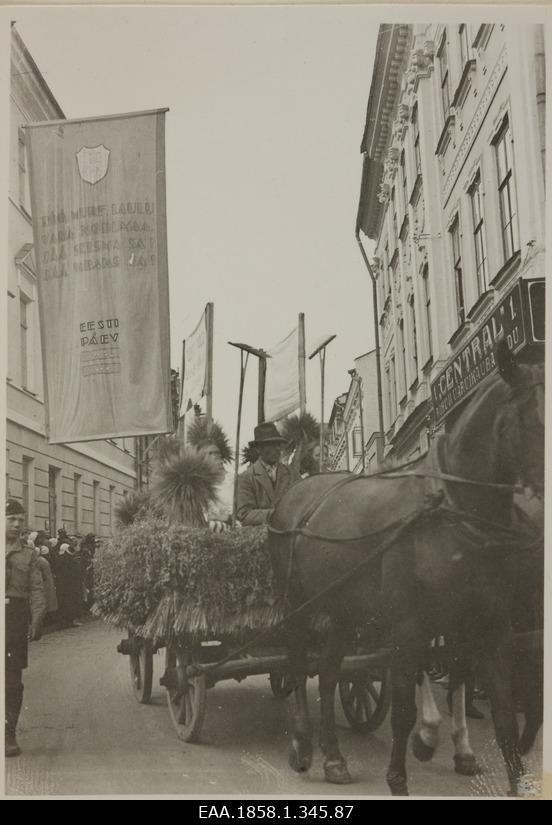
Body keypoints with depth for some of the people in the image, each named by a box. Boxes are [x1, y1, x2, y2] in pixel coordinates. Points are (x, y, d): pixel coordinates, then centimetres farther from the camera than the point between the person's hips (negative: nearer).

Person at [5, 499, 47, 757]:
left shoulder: (28, 554, 10)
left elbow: (37, 590, 7)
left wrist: (37, 619, -5)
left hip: (16, 621, 1)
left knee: (12, 681, 1)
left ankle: (9, 734, 8)